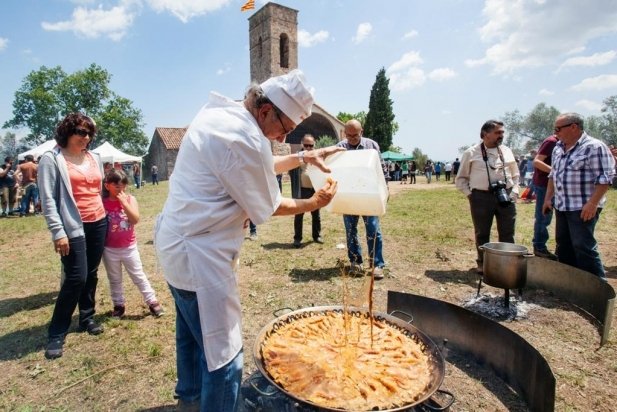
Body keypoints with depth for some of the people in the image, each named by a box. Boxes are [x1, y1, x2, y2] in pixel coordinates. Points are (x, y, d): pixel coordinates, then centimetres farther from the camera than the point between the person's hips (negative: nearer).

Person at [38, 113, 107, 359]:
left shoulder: (95, 158, 12)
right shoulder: (52, 159, -4)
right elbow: (48, 199, -9)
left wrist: (107, 216, 17)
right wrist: (58, 232, -16)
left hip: (99, 223, 5)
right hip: (73, 227, -5)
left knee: (91, 274, 12)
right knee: (76, 278, -8)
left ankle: (87, 318, 30)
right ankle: (56, 334, 7)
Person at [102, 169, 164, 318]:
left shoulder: (130, 199, -6)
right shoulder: (103, 202, -7)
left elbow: (135, 219, -19)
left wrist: (124, 202, -22)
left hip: (129, 247, -1)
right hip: (110, 249, 1)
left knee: (139, 277, 7)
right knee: (114, 280, 16)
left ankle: (152, 302, 15)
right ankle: (119, 305, 31)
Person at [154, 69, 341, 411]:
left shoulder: (217, 113, 6)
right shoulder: (245, 138, -24)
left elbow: (258, 168, 17)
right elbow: (270, 207, -13)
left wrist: (303, 157, 10)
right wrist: (314, 203, 2)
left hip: (175, 242, 11)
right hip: (198, 255, -11)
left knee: (191, 329, 28)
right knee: (222, 354, 2)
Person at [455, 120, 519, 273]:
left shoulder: (507, 151, 12)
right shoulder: (471, 153, -1)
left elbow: (515, 175, 19)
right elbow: (461, 178, 4)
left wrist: (514, 193, 7)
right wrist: (470, 194, -5)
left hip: (506, 196, 3)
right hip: (481, 197, -3)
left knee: (507, 234, 8)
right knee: (482, 234, 7)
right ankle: (483, 263, 23)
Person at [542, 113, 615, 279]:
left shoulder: (594, 147, -12)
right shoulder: (558, 148, 12)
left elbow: (605, 178, -16)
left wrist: (592, 203, -22)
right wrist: (548, 198, 16)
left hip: (583, 209, -8)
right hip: (561, 207, 8)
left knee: (584, 247, -6)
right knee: (563, 246, 15)